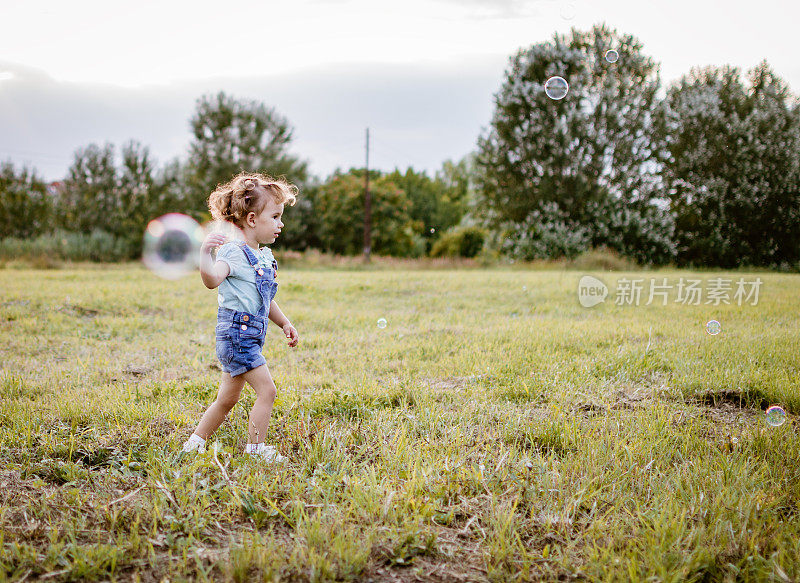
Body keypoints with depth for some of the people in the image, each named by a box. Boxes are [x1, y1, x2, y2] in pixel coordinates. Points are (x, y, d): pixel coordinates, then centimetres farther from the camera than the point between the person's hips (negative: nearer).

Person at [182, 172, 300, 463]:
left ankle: (194, 443, 27)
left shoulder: (264, 256, 14)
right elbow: (212, 279, -34)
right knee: (267, 390, -9)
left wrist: (284, 322, 21)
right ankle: (255, 448, 3)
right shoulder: (234, 251, -15)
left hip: (248, 337, 10)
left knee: (227, 399, 16)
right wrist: (205, 251, -47)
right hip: (236, 332, -10)